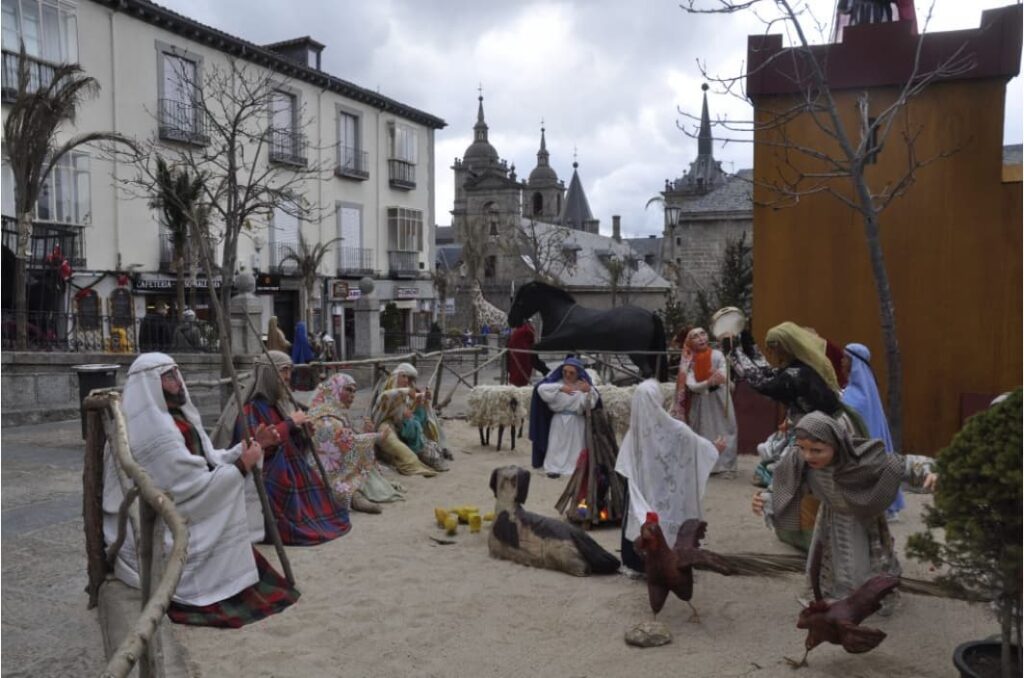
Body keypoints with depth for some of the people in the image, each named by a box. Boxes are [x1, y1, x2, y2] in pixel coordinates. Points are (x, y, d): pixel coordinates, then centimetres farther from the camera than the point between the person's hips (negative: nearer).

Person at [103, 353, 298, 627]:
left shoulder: (175, 417, 6)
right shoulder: (156, 430, -22)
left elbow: (209, 461, 10)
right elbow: (194, 486, -24)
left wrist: (249, 446, 2)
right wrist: (242, 467, -18)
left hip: (172, 518, 9)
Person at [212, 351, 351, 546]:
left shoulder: (281, 401, 11)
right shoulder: (251, 406, -12)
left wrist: (304, 430, -4)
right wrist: (289, 423, -18)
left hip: (293, 472, 8)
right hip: (269, 477, -8)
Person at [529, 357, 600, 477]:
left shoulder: (583, 385, -5)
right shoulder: (557, 382, -2)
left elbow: (589, 404, -18)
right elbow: (541, 388, -19)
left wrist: (589, 391, -40)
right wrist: (560, 388, -31)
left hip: (576, 422, -1)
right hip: (559, 421, 1)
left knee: (575, 447, 4)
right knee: (556, 445, 4)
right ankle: (554, 468, 10)